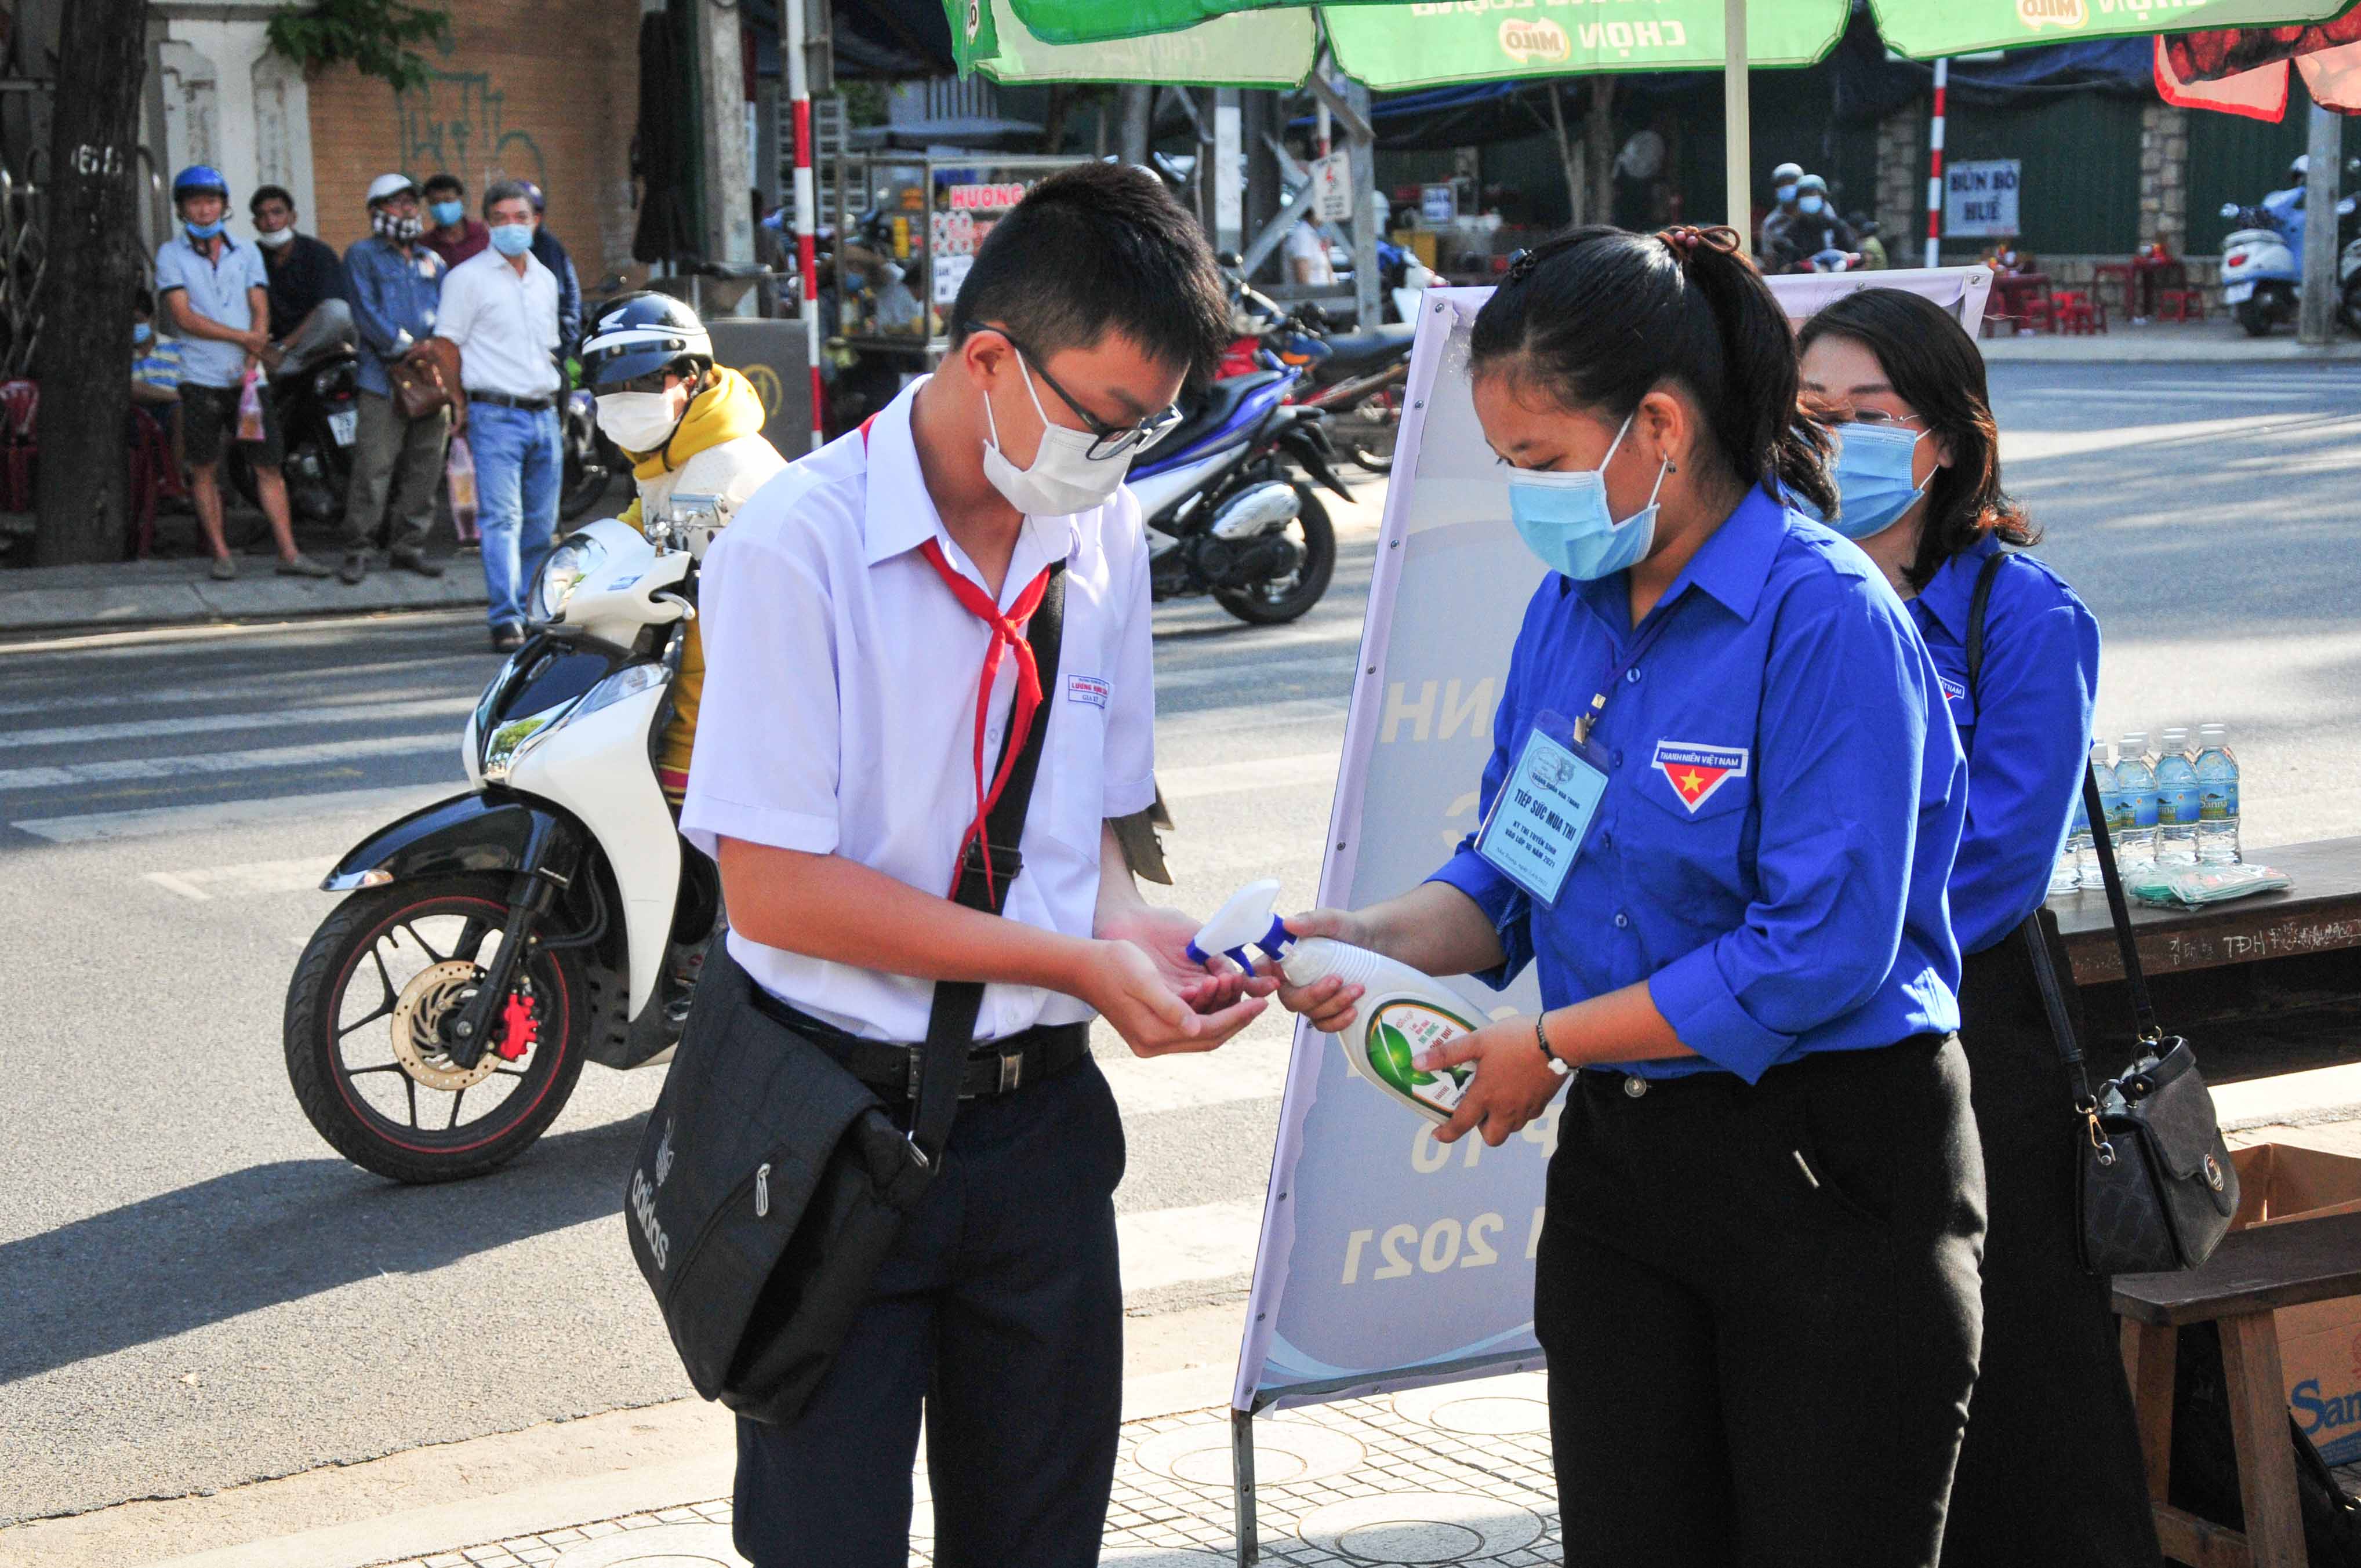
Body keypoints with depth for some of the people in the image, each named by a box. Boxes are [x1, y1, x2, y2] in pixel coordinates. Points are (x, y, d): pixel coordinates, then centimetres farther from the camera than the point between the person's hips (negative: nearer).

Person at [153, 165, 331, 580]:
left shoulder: (247, 253, 12)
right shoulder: (171, 255, 2)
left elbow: (261, 312, 5)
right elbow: (184, 317, -7)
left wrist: (251, 363, -10)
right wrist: (245, 338, -8)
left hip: (248, 378, 2)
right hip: (201, 378, -2)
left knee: (269, 466, -1)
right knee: (205, 470, 1)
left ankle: (289, 553, -1)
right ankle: (221, 554, 9)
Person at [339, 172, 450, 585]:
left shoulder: (432, 261, 21)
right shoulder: (363, 256, 4)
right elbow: (366, 311, -8)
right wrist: (405, 346, -16)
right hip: (383, 379, -5)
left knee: (425, 467, 7)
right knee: (374, 467, -9)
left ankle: (408, 545, 16)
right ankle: (357, 549, -3)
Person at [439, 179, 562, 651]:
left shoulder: (545, 280, 17)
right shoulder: (468, 277, -1)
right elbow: (448, 346, -2)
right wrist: (460, 409, -8)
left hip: (544, 414, 6)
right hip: (496, 414, -6)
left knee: (541, 522, 8)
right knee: (502, 518, -14)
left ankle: (531, 611, 19)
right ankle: (506, 621, -19)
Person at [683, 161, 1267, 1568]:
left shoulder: (1106, 539, 5)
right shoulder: (799, 544, -15)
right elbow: (773, 885, -18)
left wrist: (1133, 928, -8)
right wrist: (1075, 962, -18)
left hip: (1039, 1121, 6)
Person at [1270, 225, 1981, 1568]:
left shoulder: (1827, 620, -18)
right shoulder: (1572, 603, 6)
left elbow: (1823, 951, -22)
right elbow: (1515, 866, 12)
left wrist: (1550, 1045, -16)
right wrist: (1375, 939, -9)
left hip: (1834, 1175, -7)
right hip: (1620, 1156, 7)